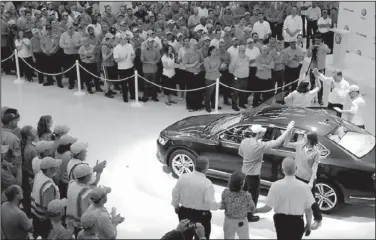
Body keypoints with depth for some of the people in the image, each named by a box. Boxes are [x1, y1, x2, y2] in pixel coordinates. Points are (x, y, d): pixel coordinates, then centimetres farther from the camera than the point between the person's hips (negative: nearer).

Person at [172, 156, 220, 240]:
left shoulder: (183, 177, -10)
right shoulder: (207, 183, -23)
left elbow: (175, 193, 0)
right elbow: (209, 203, -23)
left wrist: (176, 205, 17)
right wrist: (219, 205, -3)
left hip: (184, 212, 4)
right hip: (201, 215, -4)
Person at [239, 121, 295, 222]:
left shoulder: (244, 141, -8)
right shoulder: (259, 146, -30)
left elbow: (240, 153, 11)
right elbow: (277, 142, -28)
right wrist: (288, 130, -24)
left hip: (245, 171, 7)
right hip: (253, 174, -7)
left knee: (245, 192, 25)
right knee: (253, 195, 12)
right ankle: (249, 216, 26)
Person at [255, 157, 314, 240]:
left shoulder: (276, 185, -16)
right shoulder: (304, 186, -13)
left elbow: (268, 207, -12)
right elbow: (308, 209, -6)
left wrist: (256, 210, 7)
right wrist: (308, 225, 9)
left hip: (281, 221, 0)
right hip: (297, 222, 1)